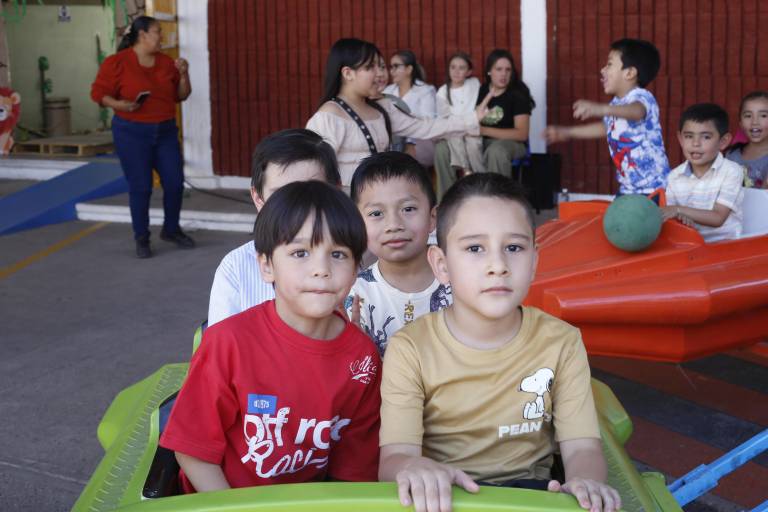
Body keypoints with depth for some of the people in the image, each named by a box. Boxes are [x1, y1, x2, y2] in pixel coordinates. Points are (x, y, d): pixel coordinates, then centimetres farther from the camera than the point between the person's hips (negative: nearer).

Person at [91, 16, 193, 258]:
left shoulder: (166, 61, 6)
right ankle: (141, 238, 12)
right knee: (140, 187, -2)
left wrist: (184, 75, -5)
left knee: (175, 182, 4)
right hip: (132, 132, -5)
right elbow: (98, 92, -6)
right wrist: (120, 105, -22)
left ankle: (171, 229, 25)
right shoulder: (117, 62, -8)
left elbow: (181, 96, 12)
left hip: (166, 131, 5)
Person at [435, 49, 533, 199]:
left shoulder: (517, 95, -8)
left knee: (496, 151, -41)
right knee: (442, 148, -16)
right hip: (481, 141, 5)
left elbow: (522, 134, -16)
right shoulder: (480, 91, 5)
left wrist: (484, 130, -22)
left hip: (509, 142, -5)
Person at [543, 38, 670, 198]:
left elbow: (637, 111, -44)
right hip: (627, 188, 9)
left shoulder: (642, 98, -18)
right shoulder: (617, 103, 11)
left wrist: (600, 109, -62)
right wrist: (567, 132, 36)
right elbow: (606, 126, 32)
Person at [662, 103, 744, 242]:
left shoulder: (731, 172, -7)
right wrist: (679, 217, -20)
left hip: (722, 241, -3)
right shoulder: (675, 176, 4)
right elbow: (667, 215, 3)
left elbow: (718, 218, -12)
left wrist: (679, 210, -17)